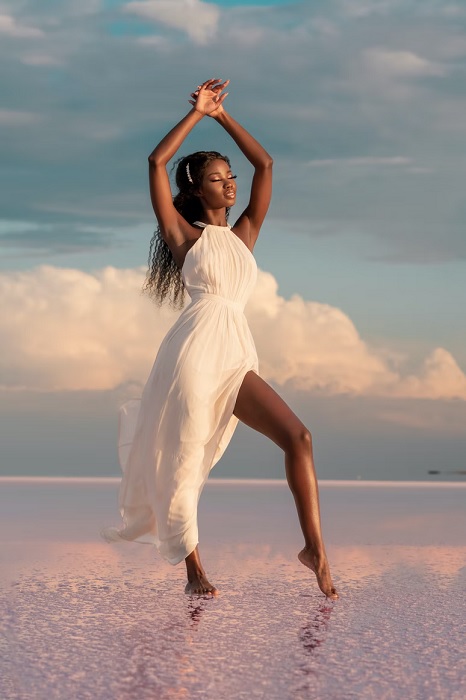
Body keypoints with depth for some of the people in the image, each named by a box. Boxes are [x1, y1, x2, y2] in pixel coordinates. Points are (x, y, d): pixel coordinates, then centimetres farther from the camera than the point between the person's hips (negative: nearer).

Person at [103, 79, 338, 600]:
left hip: (237, 357, 4)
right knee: (184, 460, -2)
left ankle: (314, 549, -12)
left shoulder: (244, 234, 20)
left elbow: (264, 166, 21)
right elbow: (156, 162, -1)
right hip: (195, 348, -4)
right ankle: (193, 570, 8)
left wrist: (223, 117, 21)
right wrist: (197, 113, 6)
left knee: (297, 437, -12)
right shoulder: (185, 235, 8)